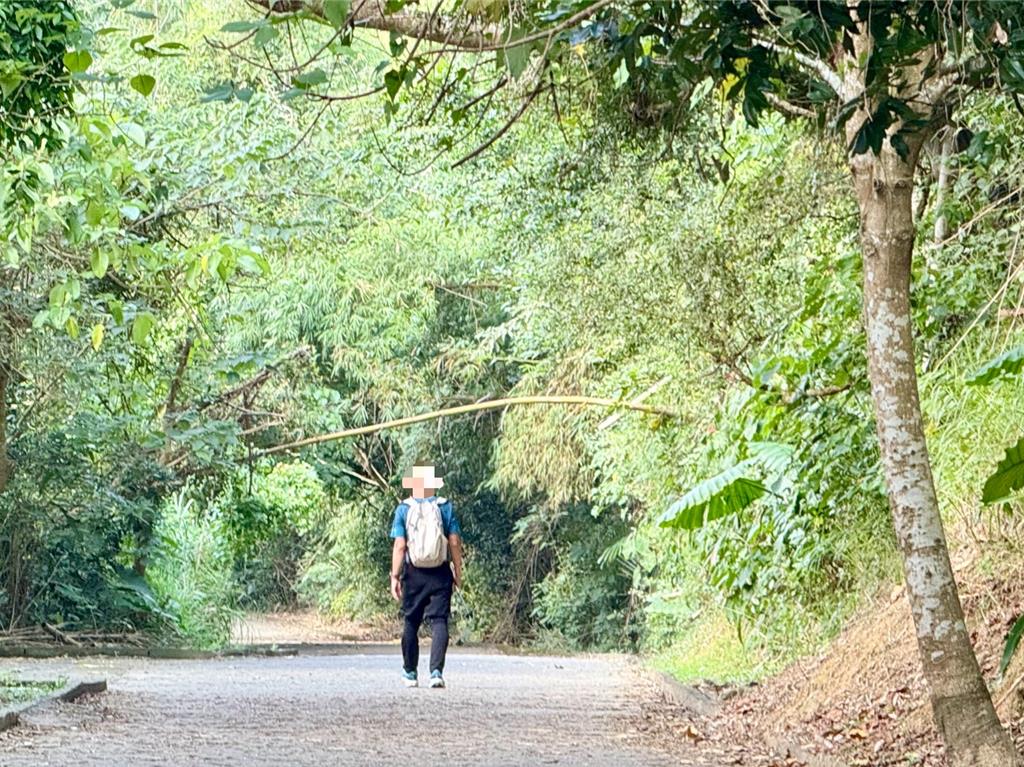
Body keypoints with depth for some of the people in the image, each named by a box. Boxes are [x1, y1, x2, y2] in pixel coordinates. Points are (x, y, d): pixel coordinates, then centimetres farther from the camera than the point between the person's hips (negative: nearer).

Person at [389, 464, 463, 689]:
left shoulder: (404, 509, -2)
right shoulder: (445, 507, -1)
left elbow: (399, 546, -6)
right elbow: (454, 543, -3)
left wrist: (395, 576, -2)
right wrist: (458, 573, 6)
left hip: (413, 573, 1)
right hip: (440, 574, -1)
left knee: (411, 622, 13)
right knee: (439, 621, -1)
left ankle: (410, 673, 23)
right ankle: (436, 671, -16)